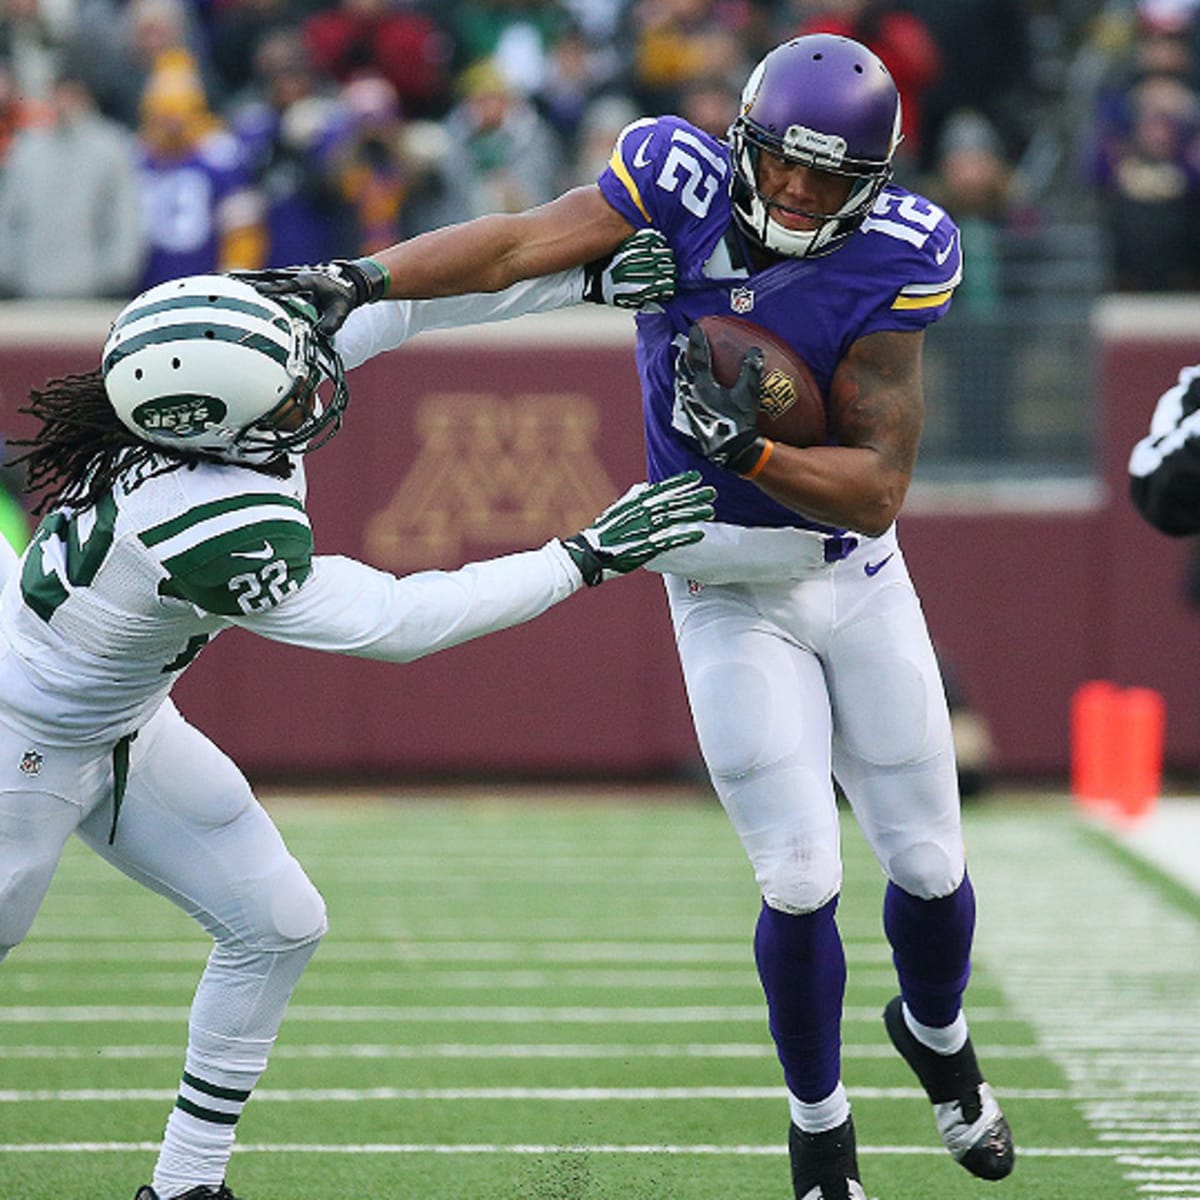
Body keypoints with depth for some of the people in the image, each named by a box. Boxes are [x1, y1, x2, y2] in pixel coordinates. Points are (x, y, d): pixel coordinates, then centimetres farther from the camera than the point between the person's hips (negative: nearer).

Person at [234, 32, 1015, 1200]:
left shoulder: (896, 257, -19)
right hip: (728, 595, -1)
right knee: (800, 881, -8)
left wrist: (752, 452, -36)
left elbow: (878, 489, -21)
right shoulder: (682, 179, -17)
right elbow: (521, 243, -30)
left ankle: (936, 1034, 43)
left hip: (857, 579, 1)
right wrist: (357, 281, -43)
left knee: (928, 861, 10)